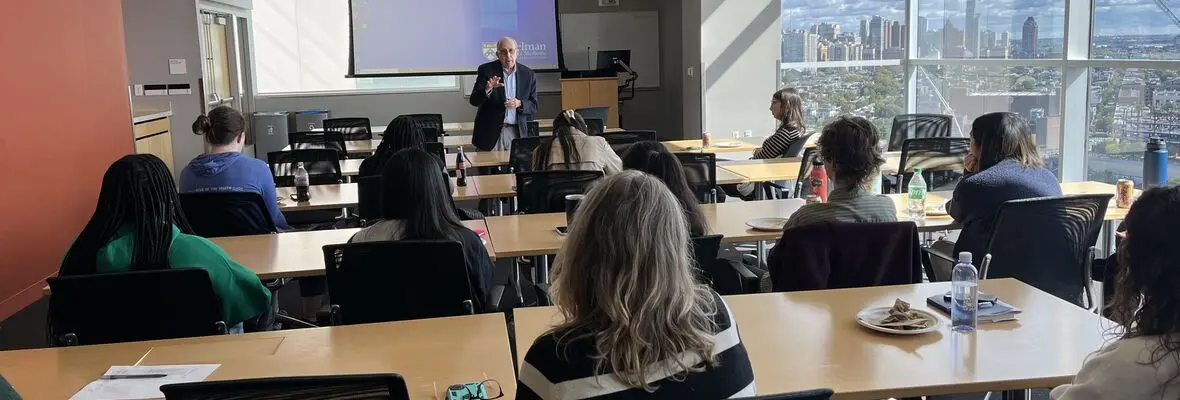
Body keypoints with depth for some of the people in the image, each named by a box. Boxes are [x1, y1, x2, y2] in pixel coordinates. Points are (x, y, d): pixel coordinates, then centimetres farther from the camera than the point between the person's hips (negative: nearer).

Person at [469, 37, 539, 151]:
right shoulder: (486, 70, 0)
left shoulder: (528, 74, 5)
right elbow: (474, 101, -5)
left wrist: (519, 104, -15)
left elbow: (534, 107, 6)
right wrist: (488, 89, -25)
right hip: (491, 133, -2)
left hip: (518, 132, 2)